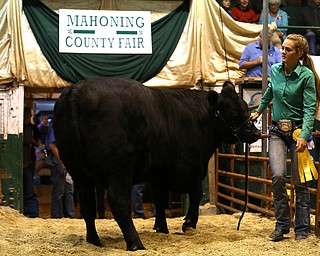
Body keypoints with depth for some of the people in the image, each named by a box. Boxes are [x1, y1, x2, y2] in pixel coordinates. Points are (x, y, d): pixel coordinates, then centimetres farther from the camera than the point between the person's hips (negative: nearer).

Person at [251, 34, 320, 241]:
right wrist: (259, 111, 35)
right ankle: (282, 225, 0)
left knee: (300, 181, 1)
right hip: (277, 131, 3)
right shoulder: (275, 70, 3)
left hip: (298, 130, -3)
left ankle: (302, 228, 14)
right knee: (278, 176, -13)